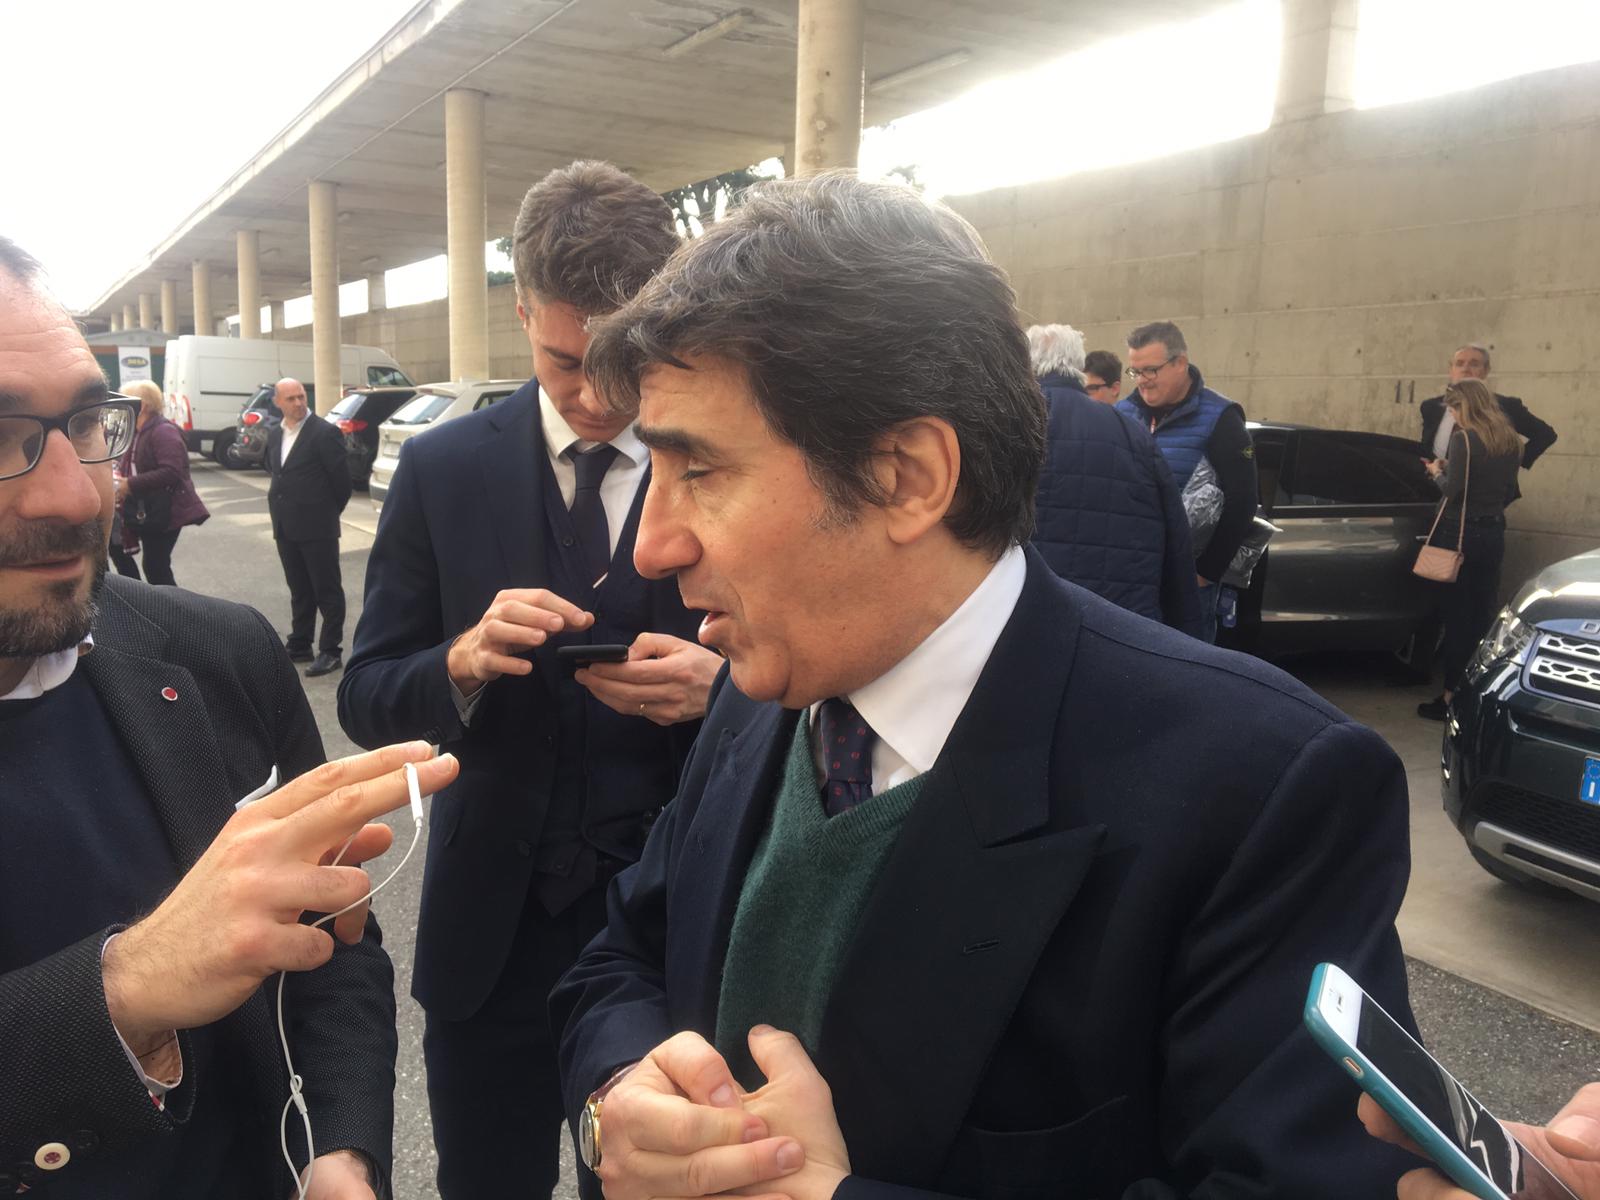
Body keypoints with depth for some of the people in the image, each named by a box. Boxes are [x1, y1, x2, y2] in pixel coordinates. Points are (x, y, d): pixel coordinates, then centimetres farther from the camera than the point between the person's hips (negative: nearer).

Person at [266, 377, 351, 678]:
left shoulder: (324, 433, -12)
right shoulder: (274, 436, 11)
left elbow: (342, 478, -10)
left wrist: (329, 512, 0)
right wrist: (283, 506, 17)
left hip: (317, 527, -7)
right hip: (286, 527, 7)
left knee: (327, 590, 0)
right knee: (299, 590, 16)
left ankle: (331, 651, 4)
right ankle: (299, 645, 24)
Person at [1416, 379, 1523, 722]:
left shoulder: (1464, 438, -12)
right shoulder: (1511, 442, 9)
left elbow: (1453, 490, -15)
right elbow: (1508, 493, 14)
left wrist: (1437, 472, 3)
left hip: (1460, 534, -6)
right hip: (1494, 535, 6)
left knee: (1457, 615, -1)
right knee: (1485, 616, 10)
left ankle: (1451, 697, 4)